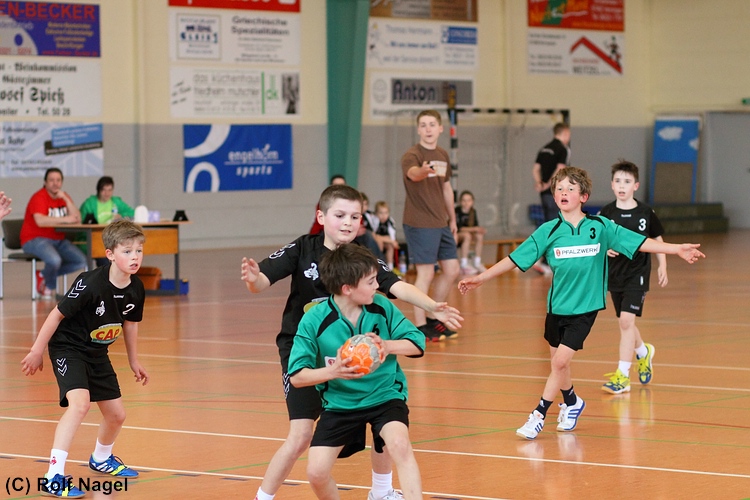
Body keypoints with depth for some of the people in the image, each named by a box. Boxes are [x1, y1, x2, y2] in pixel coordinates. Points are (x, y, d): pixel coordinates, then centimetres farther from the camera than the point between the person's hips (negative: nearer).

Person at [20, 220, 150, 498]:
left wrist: (134, 361, 20)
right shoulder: (91, 284, -29)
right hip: (68, 348, -7)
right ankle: (54, 477, -29)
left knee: (116, 414, 14)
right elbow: (57, 314, -19)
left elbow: (130, 323, 11)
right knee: (80, 402, -29)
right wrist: (36, 351, -13)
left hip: (97, 353, 7)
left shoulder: (135, 289, -9)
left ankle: (101, 458, 46)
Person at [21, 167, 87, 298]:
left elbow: (77, 219, -5)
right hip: (35, 240, -8)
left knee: (81, 261, -8)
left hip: (58, 240, 8)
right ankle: (49, 287, 0)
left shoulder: (64, 197, 8)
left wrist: (66, 199, -14)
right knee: (55, 260, -35)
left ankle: (44, 275, 7)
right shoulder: (39, 197, -13)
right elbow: (40, 221, -32)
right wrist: (64, 219, -29)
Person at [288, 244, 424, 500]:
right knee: (316, 472, -10)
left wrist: (387, 346, -26)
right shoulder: (314, 320, -16)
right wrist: (333, 372, -32)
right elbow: (296, 376, -14)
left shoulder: (382, 306, -11)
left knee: (399, 444, -29)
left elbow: (417, 343, -6)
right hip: (339, 403, 0)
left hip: (385, 395, 0)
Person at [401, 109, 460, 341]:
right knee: (426, 273, -6)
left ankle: (432, 317, 24)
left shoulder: (442, 155, 10)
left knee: (451, 270, 10)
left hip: (441, 224, 8)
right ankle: (420, 327, 3)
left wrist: (452, 219, 24)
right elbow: (412, 173, -38)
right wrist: (423, 171, -61)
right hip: (420, 224, -8)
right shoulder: (412, 155, -14)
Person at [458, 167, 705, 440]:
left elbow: (639, 242, -2)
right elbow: (515, 259, -1)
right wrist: (480, 278, -3)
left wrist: (676, 249, -7)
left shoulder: (600, 227, -5)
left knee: (561, 361, -12)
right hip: (557, 306, 2)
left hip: (585, 308, -2)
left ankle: (539, 414, -1)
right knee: (558, 363, 14)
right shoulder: (548, 231, -4)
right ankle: (572, 402, 42)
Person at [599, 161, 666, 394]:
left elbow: (657, 240, 8)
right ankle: (644, 352, 46)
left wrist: (662, 266, 3)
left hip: (637, 273, -3)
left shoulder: (645, 213, -4)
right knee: (626, 322, 15)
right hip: (615, 273, 3)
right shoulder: (606, 213, -2)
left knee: (626, 320, -14)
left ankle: (622, 375, -11)